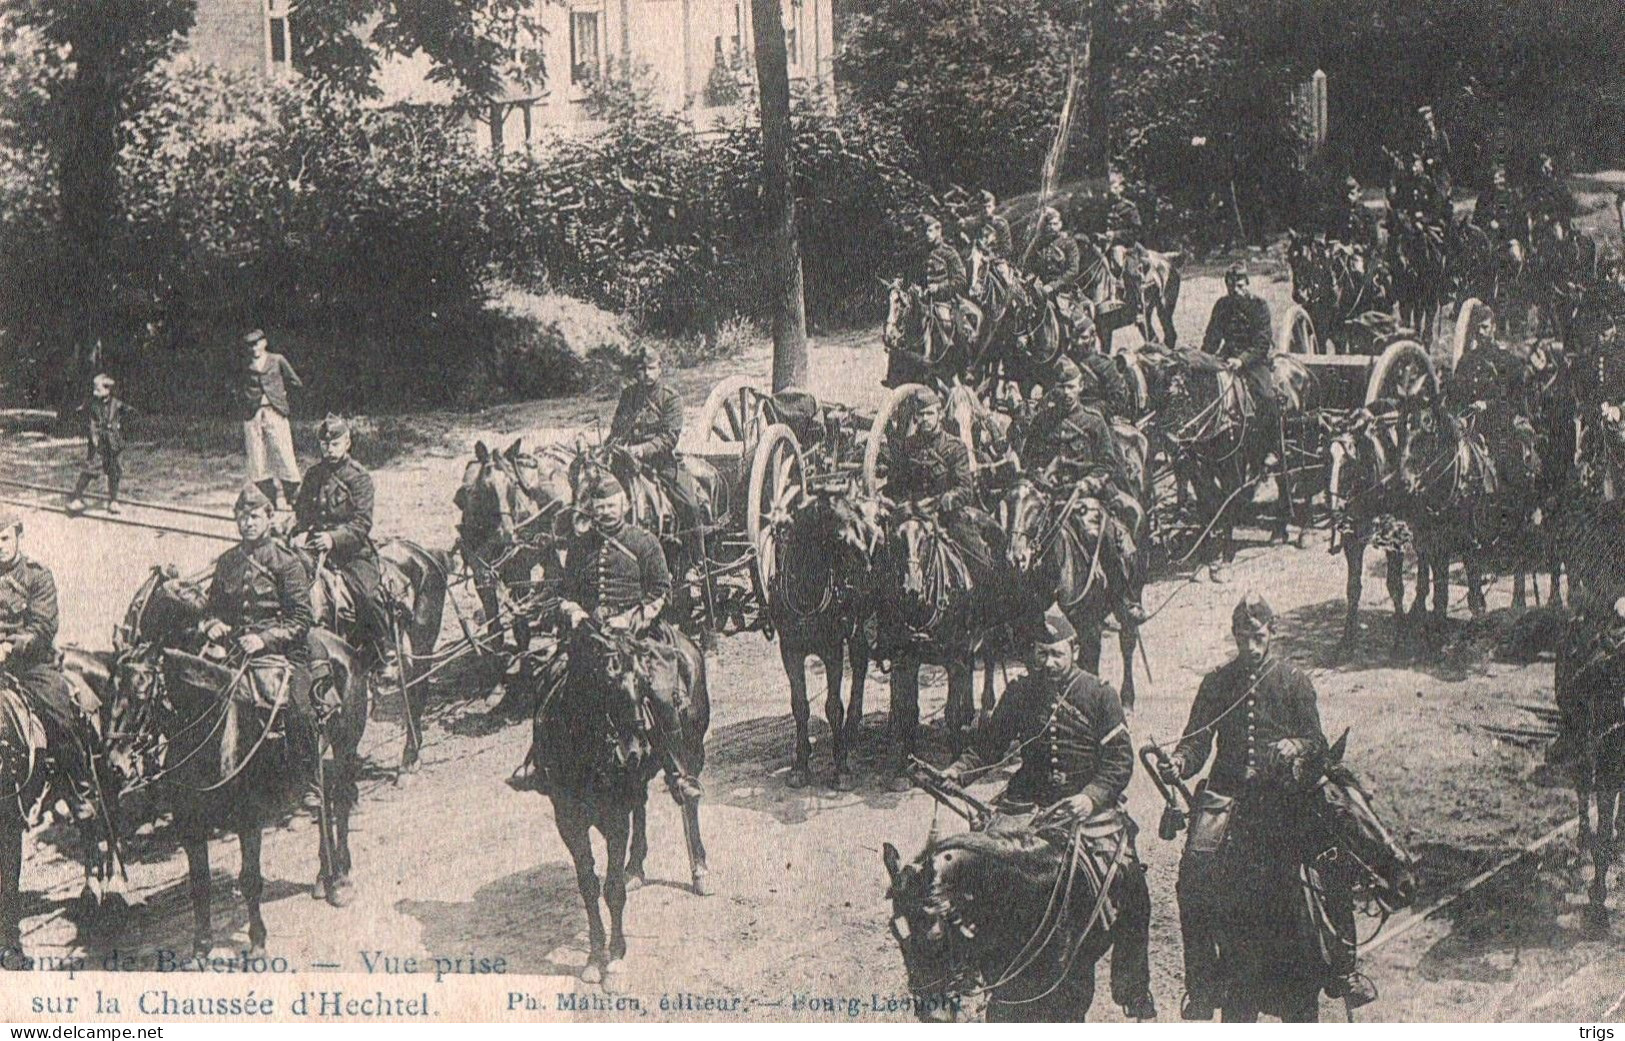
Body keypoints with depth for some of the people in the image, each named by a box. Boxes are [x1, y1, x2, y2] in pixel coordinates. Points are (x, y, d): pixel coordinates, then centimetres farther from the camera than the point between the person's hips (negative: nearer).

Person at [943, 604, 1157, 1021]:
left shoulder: (1099, 695, -1)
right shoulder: (1018, 693, 7)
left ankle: (1135, 997, 0)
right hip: (1028, 803, 2)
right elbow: (990, 744, 14)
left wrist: (1091, 797, -20)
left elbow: (1120, 761, -4)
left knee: (1130, 888, -14)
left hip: (1089, 806, -2)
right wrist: (958, 770, -4)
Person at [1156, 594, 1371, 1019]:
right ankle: (1202, 983, -6)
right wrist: (1178, 764, -13)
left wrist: (1295, 747, -16)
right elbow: (1198, 740, 9)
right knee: (1195, 869, -19)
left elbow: (1317, 742, 7)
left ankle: (1342, 971, 3)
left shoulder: (1293, 679, 7)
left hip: (1282, 792, 0)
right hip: (1228, 789, 1)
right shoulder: (1218, 682, 10)